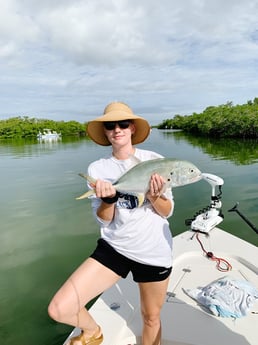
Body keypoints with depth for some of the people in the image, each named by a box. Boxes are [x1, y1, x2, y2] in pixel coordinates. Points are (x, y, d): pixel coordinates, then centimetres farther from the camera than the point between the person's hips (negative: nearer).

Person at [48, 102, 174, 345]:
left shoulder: (154, 160, -7)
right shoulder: (97, 169, -4)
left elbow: (167, 212, -3)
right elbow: (103, 220, -4)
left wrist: (154, 197, -24)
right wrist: (109, 199, -24)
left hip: (154, 251, 0)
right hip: (114, 247, 1)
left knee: (151, 317, 18)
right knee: (59, 309, -10)